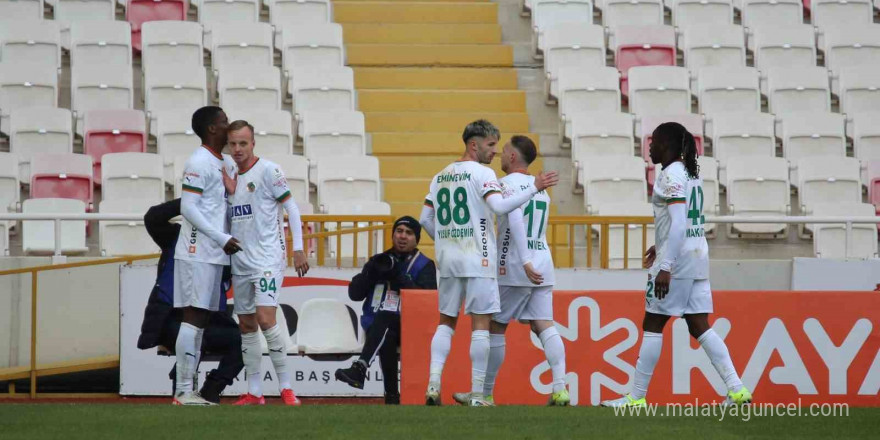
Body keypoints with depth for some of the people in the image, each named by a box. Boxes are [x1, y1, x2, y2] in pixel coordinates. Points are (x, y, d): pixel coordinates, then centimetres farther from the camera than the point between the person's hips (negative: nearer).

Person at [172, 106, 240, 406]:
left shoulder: (224, 164, 16)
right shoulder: (199, 163, -12)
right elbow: (188, 208, -17)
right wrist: (222, 238, -18)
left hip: (214, 255, 9)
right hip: (197, 253, -9)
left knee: (201, 319, 8)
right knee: (193, 316, -11)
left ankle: (188, 390, 10)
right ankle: (183, 391, -11)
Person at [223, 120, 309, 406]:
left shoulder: (267, 170, -7)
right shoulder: (231, 176, 13)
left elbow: (291, 207, -6)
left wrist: (298, 249, -11)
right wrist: (228, 189, 3)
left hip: (268, 257, -7)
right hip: (240, 261, 7)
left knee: (265, 318, -18)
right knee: (246, 325, 7)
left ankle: (286, 387, -12)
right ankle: (254, 392, 11)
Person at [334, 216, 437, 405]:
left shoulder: (424, 266, 9)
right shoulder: (379, 261, 19)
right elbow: (355, 294, 11)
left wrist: (397, 276, -15)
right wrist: (371, 271, -5)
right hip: (376, 328, 3)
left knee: (383, 318, -36)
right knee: (386, 339, -34)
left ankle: (360, 368, -53)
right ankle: (391, 395, -33)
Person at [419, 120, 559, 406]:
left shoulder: (440, 177, 14)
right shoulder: (482, 173, -8)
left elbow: (425, 220, 15)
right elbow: (499, 206, -23)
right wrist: (534, 188, -18)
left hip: (447, 258, 6)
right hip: (477, 260, -6)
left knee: (446, 322, 14)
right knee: (480, 324, -2)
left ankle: (434, 382, -2)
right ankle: (477, 395, -5)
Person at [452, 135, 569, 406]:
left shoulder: (506, 184, -8)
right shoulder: (540, 187, 17)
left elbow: (515, 222, -21)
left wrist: (525, 262, -27)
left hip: (514, 269, -7)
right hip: (543, 267, 7)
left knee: (495, 327, 4)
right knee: (544, 326, 0)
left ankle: (485, 394, 10)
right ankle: (560, 388, -15)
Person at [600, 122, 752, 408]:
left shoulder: (671, 175, -13)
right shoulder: (691, 173, 15)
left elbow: (678, 223, -21)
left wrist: (666, 267, -24)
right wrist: (661, 247, 34)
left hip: (677, 257, -9)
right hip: (698, 256, 9)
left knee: (653, 325, -1)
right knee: (699, 327, 6)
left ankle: (637, 396, 2)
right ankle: (736, 389, -2)